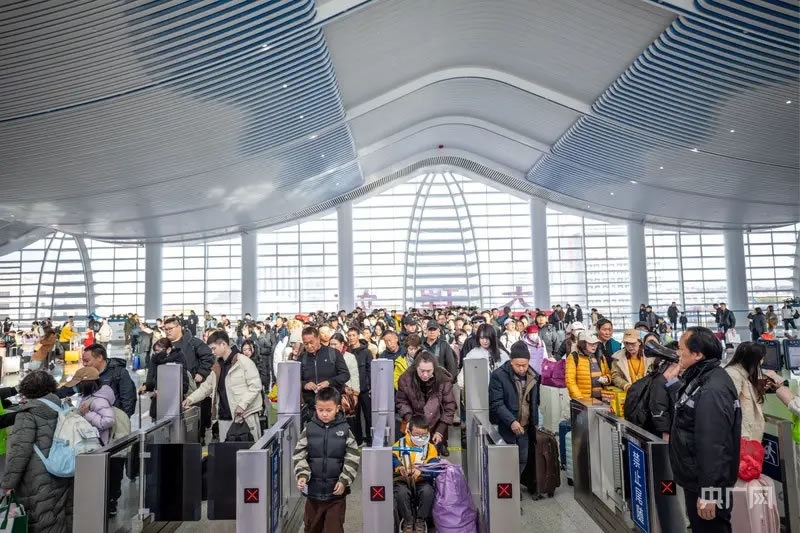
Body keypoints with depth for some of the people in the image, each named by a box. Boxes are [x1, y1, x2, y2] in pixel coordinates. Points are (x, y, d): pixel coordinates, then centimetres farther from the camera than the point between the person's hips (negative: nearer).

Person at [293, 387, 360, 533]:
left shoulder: (344, 430, -5)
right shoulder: (309, 429, -3)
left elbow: (353, 459, -4)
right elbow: (299, 456, -1)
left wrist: (344, 480, -11)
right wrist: (302, 475, -15)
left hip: (336, 490, -2)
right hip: (313, 489, 2)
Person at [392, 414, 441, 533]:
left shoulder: (430, 448, 2)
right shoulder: (399, 444, 2)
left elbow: (434, 468, -10)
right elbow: (391, 459, -12)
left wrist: (421, 471, -30)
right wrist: (398, 467, -34)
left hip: (422, 482, 1)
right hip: (402, 481, 0)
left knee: (428, 491, -31)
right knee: (402, 492, -32)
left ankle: (420, 520, -4)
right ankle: (408, 521, -4)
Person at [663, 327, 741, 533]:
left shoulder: (712, 391, -28)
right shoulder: (701, 378, 5)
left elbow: (713, 446, -29)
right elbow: (686, 410, 20)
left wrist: (708, 493, -25)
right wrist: (672, 381, 9)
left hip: (705, 484, -10)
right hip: (698, 478, 10)